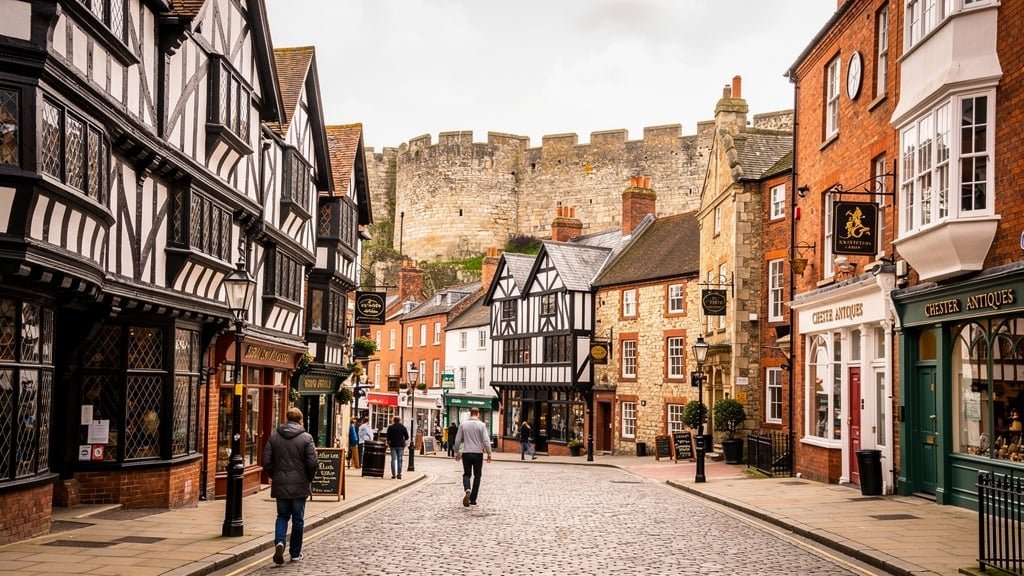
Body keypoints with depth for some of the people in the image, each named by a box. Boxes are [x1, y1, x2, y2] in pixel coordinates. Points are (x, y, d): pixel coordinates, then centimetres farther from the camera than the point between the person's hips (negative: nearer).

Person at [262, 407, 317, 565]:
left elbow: (266, 461, 0)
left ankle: (279, 542, -10)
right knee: (298, 519, 10)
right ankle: (295, 553, 17)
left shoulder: (274, 437, 2)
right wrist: (309, 479, 6)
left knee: (282, 516, 15)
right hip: (299, 486, -2)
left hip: (280, 485, 2)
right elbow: (312, 463, -11)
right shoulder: (306, 438, -8)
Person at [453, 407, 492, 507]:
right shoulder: (481, 425, -6)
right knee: (477, 476, 11)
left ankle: (467, 490, -19)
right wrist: (489, 453, 0)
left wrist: (457, 452, 15)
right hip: (478, 453, -1)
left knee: (466, 474, 12)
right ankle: (473, 499, 10)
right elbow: (486, 440, -10)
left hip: (466, 453, 1)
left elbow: (457, 440, 3)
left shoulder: (463, 424, 0)